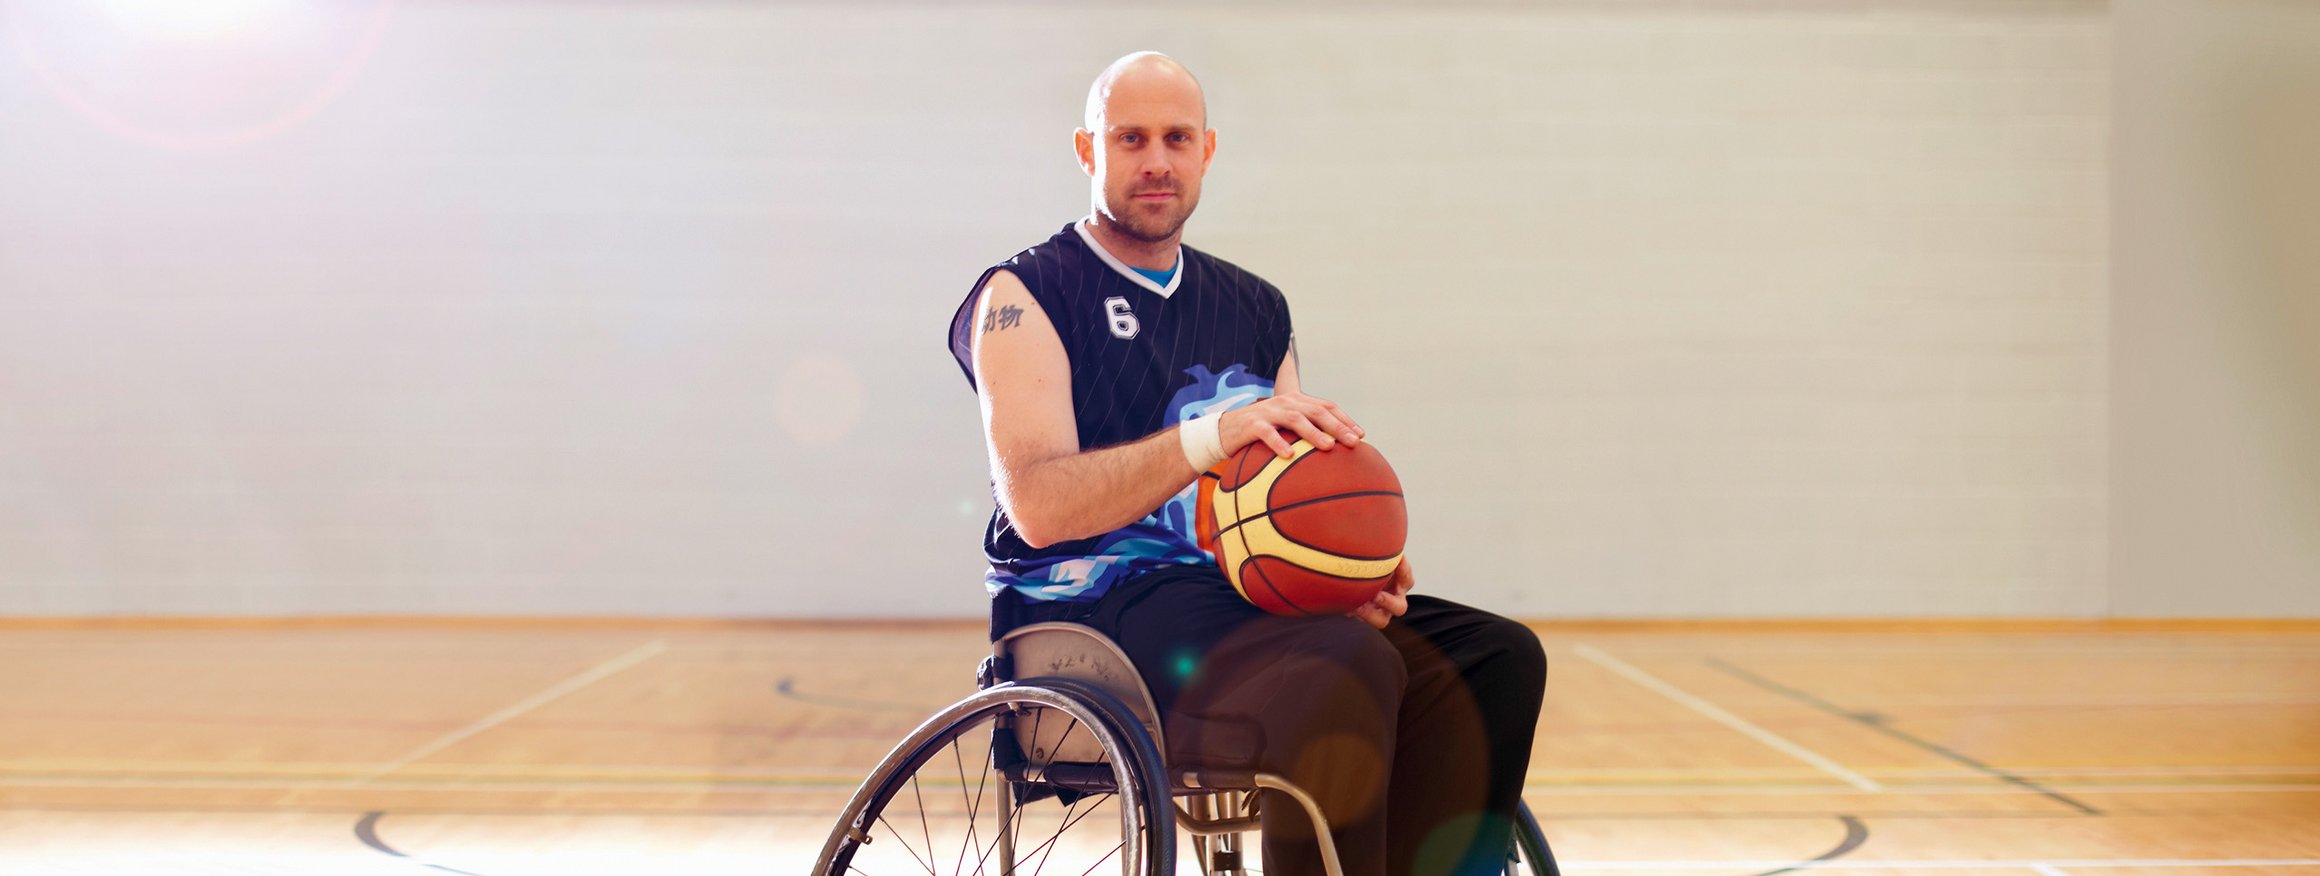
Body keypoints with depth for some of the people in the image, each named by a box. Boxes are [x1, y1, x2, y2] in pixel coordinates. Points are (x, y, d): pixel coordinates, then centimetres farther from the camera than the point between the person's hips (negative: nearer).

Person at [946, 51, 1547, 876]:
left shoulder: (1254, 307, 18)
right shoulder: (1026, 296, -1)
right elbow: (1036, 505, -15)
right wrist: (1208, 437, -29)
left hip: (1235, 593, 7)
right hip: (1093, 612, -6)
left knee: (1497, 657, -11)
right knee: (1345, 669, -32)